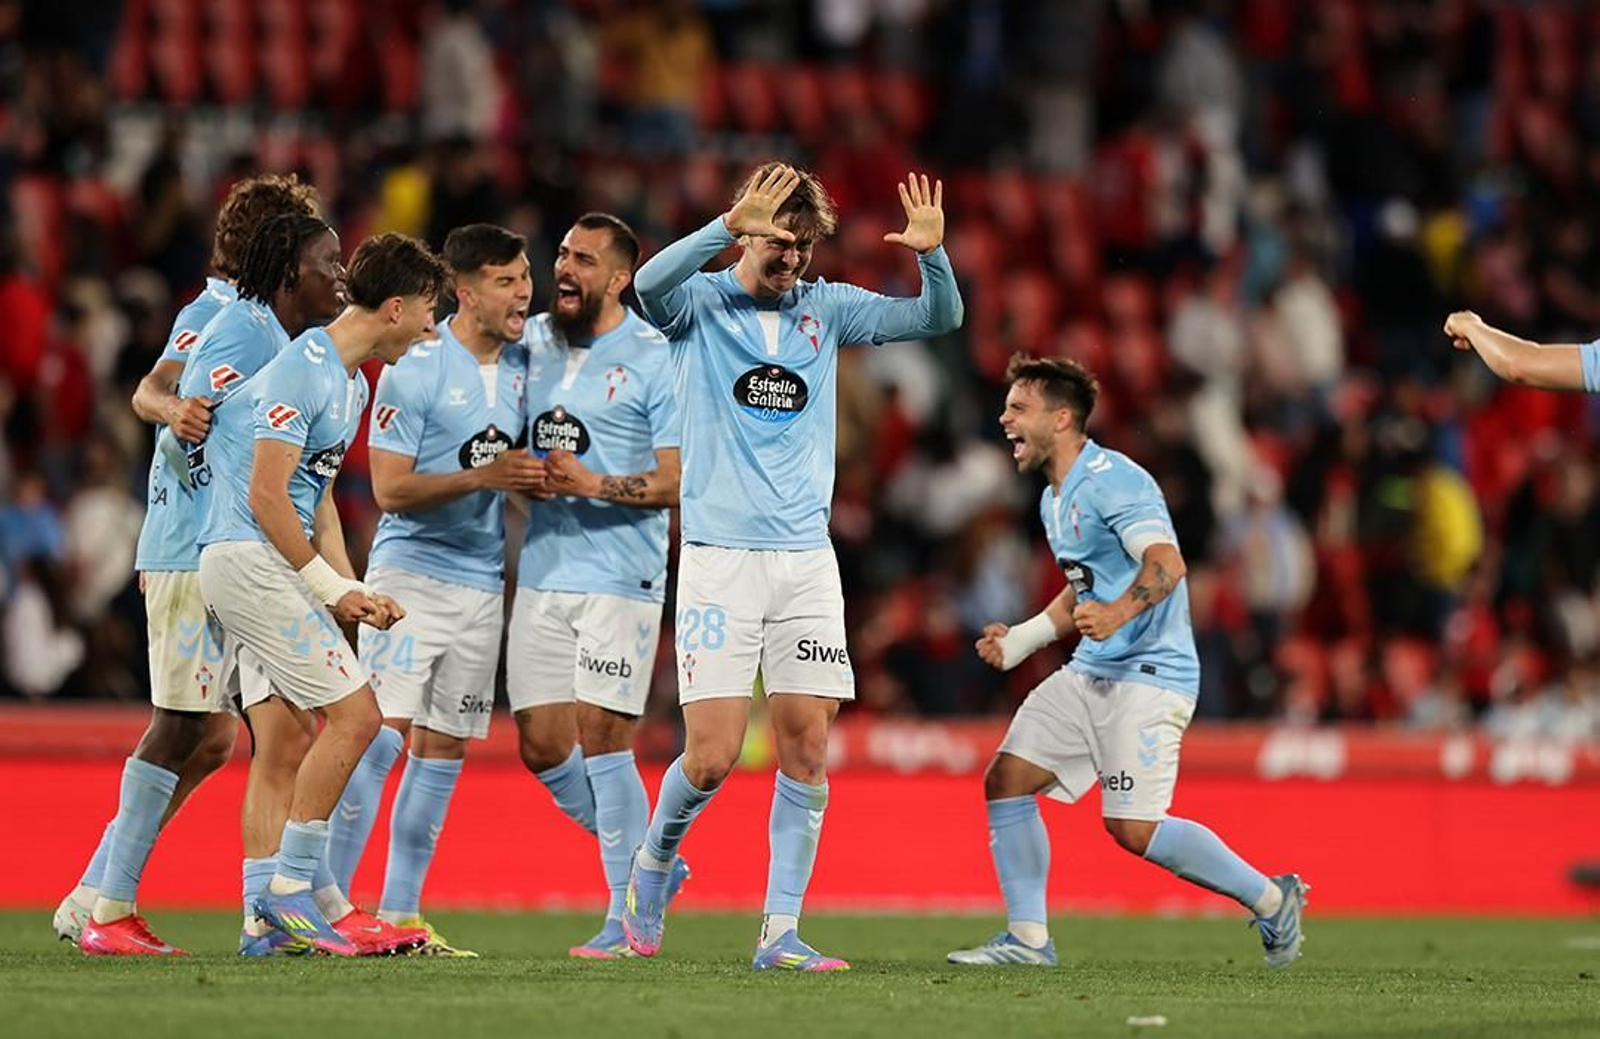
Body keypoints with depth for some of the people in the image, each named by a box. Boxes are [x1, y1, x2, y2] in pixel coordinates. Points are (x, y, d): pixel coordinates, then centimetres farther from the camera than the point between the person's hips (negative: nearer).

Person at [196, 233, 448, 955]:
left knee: (341, 723, 7)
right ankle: (290, 889, -8)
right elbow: (265, 497, -18)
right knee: (353, 715, -13)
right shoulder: (304, 370, -15)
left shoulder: (351, 381, 18)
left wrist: (350, 589, 12)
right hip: (246, 560, -10)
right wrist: (331, 589, -11)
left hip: (271, 565, 10)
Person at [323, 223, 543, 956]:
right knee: (382, 734, -14)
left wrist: (536, 480, -1)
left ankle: (400, 912, 12)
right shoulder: (414, 370, -12)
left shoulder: (522, 365, 7)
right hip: (409, 571, -6)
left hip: (483, 583, 6)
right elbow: (390, 488, -14)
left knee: (444, 749, 6)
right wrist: (483, 477, -23)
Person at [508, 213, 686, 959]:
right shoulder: (534, 341, 11)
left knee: (601, 741, -10)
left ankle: (632, 916, 0)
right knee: (541, 744, 4)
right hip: (541, 571, 6)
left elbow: (678, 478, -11)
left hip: (619, 577, -6)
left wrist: (595, 486, -22)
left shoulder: (655, 359, -6)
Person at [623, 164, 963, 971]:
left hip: (807, 562, 4)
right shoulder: (700, 304, 0)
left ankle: (781, 931, 2)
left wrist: (933, 254, -12)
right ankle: (653, 864, 21)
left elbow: (938, 318, 7)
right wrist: (730, 225, -33)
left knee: (806, 749, -3)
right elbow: (650, 285, -23)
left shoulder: (825, 309, 11)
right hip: (720, 557, -4)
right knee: (712, 757, -8)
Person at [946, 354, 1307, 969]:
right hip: (1090, 675, 10)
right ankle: (1027, 938, 4)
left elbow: (1166, 564, -28)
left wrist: (1118, 613, -45)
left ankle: (1271, 900, 1)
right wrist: (1021, 640, 20)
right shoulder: (1055, 499, 18)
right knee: (1005, 780, 0)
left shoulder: (1112, 480, -14)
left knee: (1133, 828, -16)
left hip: (1149, 674, -10)